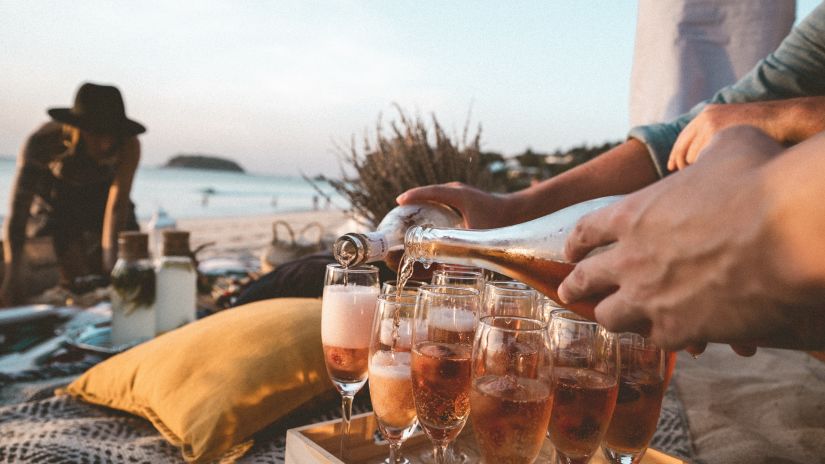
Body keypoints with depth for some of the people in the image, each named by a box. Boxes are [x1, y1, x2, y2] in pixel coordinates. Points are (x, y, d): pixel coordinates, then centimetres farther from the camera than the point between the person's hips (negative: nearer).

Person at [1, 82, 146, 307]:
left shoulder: (128, 146, -34)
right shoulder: (43, 141, -35)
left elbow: (118, 205, -36)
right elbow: (18, 207, -37)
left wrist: (111, 265, -42)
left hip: (101, 194, 2)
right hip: (54, 195, -1)